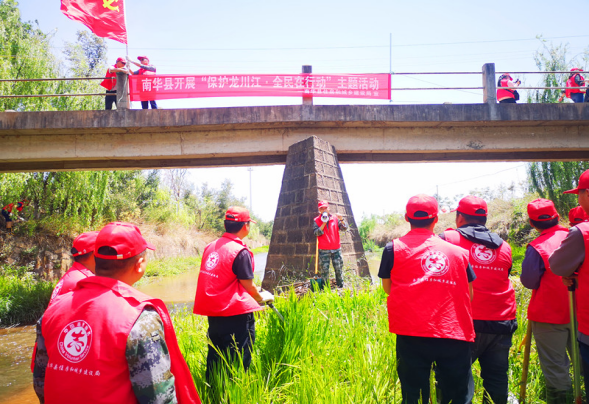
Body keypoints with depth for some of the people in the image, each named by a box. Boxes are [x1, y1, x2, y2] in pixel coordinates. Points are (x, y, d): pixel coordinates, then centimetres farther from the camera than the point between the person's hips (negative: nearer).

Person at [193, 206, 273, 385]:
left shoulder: (210, 246, 6)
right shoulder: (241, 251, -16)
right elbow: (248, 286, -11)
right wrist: (262, 298, 10)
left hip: (212, 313, 8)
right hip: (236, 314, -7)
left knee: (215, 358, 19)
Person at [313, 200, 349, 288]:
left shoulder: (335, 218, 6)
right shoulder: (316, 220, 2)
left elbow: (344, 228, -1)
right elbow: (316, 233, -10)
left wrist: (341, 219, -17)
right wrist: (324, 223, -15)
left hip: (336, 249, 2)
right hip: (323, 250, -2)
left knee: (338, 269, 6)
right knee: (324, 270, 0)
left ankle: (341, 287, 17)